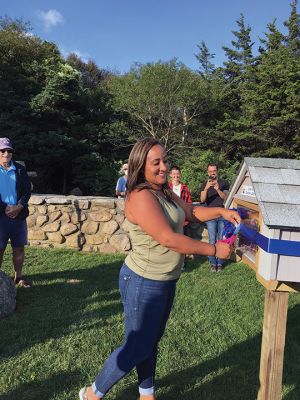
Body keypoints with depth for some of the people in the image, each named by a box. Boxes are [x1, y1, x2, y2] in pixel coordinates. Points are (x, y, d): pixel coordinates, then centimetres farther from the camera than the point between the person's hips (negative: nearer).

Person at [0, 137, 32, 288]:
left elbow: (27, 190, 3)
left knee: (19, 248, 9)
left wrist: (19, 207, -11)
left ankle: (18, 276, 22)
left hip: (19, 215, 3)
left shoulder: (20, 169, 7)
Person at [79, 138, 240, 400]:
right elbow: (169, 239, -28)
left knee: (152, 340, 22)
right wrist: (214, 250, -21)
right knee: (137, 348, 6)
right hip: (143, 283, -9)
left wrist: (221, 211, -1)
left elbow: (191, 212, 16)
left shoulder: (165, 193, 5)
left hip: (166, 281, 9)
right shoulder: (141, 197, -24)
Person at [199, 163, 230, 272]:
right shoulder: (204, 184, 5)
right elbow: (202, 200, -9)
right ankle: (213, 263, 9)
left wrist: (218, 189, -24)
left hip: (223, 215, 0)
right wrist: (206, 188, -25)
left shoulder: (224, 183, 4)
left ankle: (220, 263, 13)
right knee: (212, 241, 0)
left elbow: (226, 198, -6)